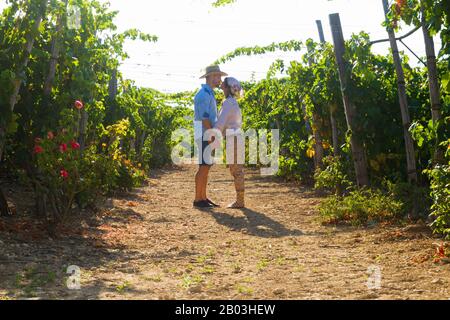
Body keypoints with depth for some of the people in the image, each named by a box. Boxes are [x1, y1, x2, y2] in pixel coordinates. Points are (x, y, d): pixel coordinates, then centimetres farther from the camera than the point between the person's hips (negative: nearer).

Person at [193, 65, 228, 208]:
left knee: (206, 167, 9)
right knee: (203, 167, -8)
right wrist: (211, 138, -21)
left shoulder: (209, 94, 19)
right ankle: (198, 199, -6)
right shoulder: (203, 94, -14)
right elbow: (204, 118, -20)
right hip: (205, 135, -10)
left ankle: (203, 198, 13)